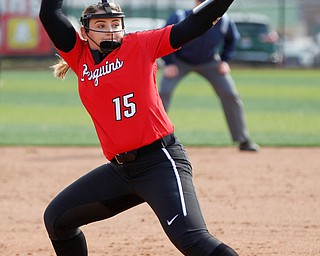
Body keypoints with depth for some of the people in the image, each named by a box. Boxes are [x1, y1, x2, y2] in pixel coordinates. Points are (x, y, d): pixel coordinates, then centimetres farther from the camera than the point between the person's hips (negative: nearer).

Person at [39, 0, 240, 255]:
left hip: (160, 161, -6)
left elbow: (196, 24, -5)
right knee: (56, 218, 13)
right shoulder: (80, 56, 10)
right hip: (118, 170, 6)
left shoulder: (141, 45, 0)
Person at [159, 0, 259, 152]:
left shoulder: (223, 20, -22)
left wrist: (225, 60, -5)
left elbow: (232, 37, 1)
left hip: (209, 62, 2)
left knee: (230, 94, -7)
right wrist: (169, 63, -19)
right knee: (164, 92, -20)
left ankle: (243, 141, 4)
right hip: (180, 61, -2)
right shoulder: (179, 19, -30)